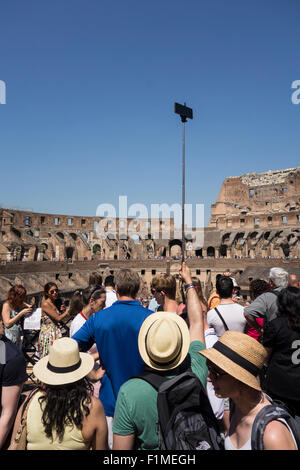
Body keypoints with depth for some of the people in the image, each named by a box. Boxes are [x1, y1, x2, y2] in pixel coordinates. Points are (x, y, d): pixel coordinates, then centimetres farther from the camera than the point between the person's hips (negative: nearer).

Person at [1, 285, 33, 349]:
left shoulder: (21, 304, 5)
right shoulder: (7, 305, -11)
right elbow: (7, 324, -17)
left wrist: (30, 307, -5)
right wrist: (21, 313, -20)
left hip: (19, 336, 6)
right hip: (10, 338, -6)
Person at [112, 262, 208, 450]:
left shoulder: (129, 392, -32)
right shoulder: (196, 372, -26)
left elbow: (121, 448, -20)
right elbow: (197, 321, -12)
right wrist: (189, 282, 0)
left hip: (149, 449, -1)